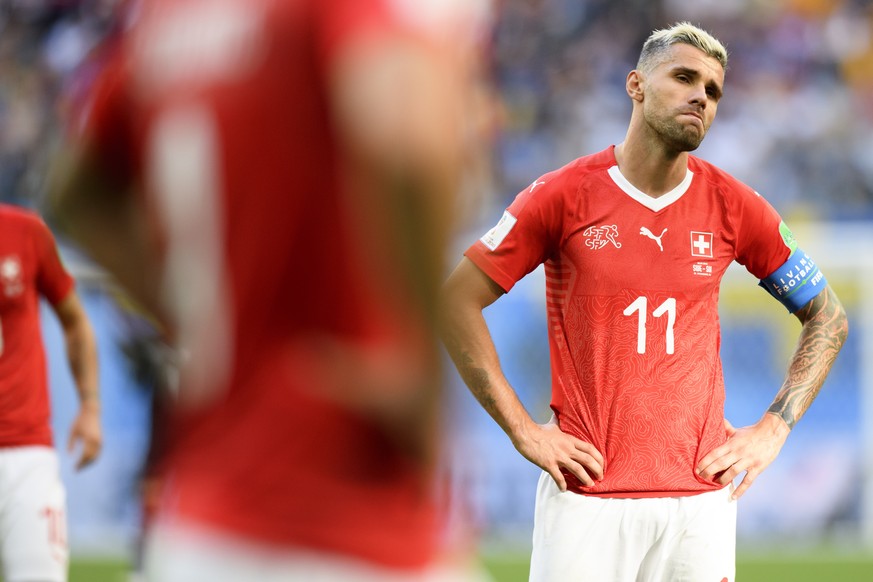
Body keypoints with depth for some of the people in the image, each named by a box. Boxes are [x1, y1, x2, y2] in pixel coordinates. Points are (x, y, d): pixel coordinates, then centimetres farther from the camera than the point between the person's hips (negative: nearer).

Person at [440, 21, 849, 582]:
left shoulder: (735, 206, 5)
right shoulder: (563, 195, -1)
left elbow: (829, 318, 15)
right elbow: (457, 301, 2)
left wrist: (772, 430, 4)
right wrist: (522, 430, -4)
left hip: (702, 493, 2)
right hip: (586, 491, -2)